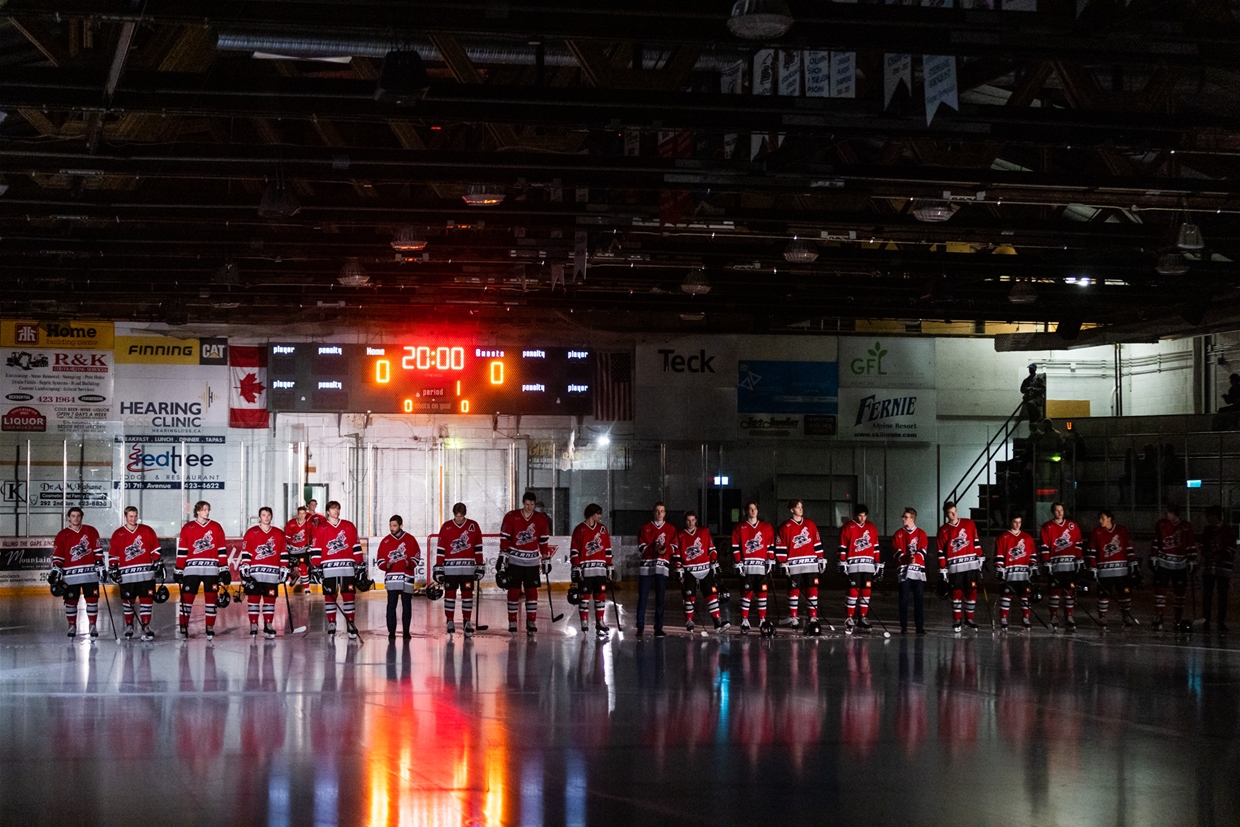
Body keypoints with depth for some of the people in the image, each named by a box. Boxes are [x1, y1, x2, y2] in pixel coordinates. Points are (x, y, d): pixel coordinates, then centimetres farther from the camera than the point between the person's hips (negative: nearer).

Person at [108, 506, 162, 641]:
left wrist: (158, 563, 2)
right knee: (127, 600, 7)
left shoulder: (147, 531, 5)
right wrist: (114, 569, 3)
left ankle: (146, 626, -1)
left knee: (146, 599, -5)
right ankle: (129, 626, 21)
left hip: (146, 572, 0)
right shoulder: (118, 534, 6)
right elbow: (113, 554, 9)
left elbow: (155, 549, 8)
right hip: (126, 574, 1)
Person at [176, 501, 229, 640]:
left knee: (211, 597, 1)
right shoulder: (187, 528, 5)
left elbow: (222, 550, 7)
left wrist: (224, 570, 3)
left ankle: (210, 628, 7)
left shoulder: (216, 528, 8)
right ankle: (183, 627, 4)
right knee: (187, 596, -3)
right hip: (192, 568, -1)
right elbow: (182, 551, 5)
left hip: (211, 568, 1)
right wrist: (179, 570, 3)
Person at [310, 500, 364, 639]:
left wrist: (359, 563, 6)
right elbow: (315, 549, 2)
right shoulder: (321, 529, 3)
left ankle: (350, 623, 2)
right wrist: (315, 567, -4)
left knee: (348, 595, -1)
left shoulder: (349, 526, 9)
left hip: (347, 567, 1)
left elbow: (356, 546, 10)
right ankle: (331, 623, 10)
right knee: (329, 596, 3)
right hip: (329, 568, -1)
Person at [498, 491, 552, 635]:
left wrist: (546, 560, 8)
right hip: (514, 560, -2)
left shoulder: (541, 519, 3)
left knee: (532, 591, 1)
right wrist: (502, 556, -9)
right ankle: (512, 622, 6)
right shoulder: (511, 517, -6)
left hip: (532, 561, 2)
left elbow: (544, 541, 8)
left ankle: (531, 622, 6)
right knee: (514, 591, -1)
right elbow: (504, 538, -5)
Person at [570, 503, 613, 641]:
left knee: (600, 596, 4)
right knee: (584, 596, -1)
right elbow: (574, 551, -4)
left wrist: (610, 567, 11)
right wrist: (576, 568, -9)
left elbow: (607, 549, 15)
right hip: (585, 569, -4)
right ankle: (584, 625, 3)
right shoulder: (580, 529, -2)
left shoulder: (602, 529, 12)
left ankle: (600, 624, 10)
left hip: (600, 569, 4)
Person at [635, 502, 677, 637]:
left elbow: (673, 547, 4)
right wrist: (654, 548, -16)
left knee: (660, 599, -1)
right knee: (642, 598, -4)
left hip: (662, 566, 1)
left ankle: (658, 628, 3)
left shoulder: (671, 529, 13)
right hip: (646, 566, -1)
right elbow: (641, 548, 1)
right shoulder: (645, 528, 10)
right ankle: (640, 628, 2)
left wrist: (665, 549, -17)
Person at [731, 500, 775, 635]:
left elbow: (771, 546, 10)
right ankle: (744, 621, -4)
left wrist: (770, 561, 3)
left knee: (762, 592, 4)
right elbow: (735, 548, 1)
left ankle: (762, 619, 12)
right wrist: (738, 564, -6)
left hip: (761, 566, 2)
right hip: (746, 566, -2)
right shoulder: (740, 528, 4)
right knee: (746, 592, -6)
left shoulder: (766, 527, 10)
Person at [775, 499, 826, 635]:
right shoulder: (785, 527, 0)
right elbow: (780, 547, -2)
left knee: (812, 590, -2)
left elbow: (817, 543, 14)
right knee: (794, 591, 2)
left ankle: (813, 617, 2)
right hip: (794, 565, -3)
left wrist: (821, 559, 10)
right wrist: (783, 564, -7)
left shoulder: (810, 524, 10)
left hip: (810, 564, 3)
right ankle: (793, 618, 13)